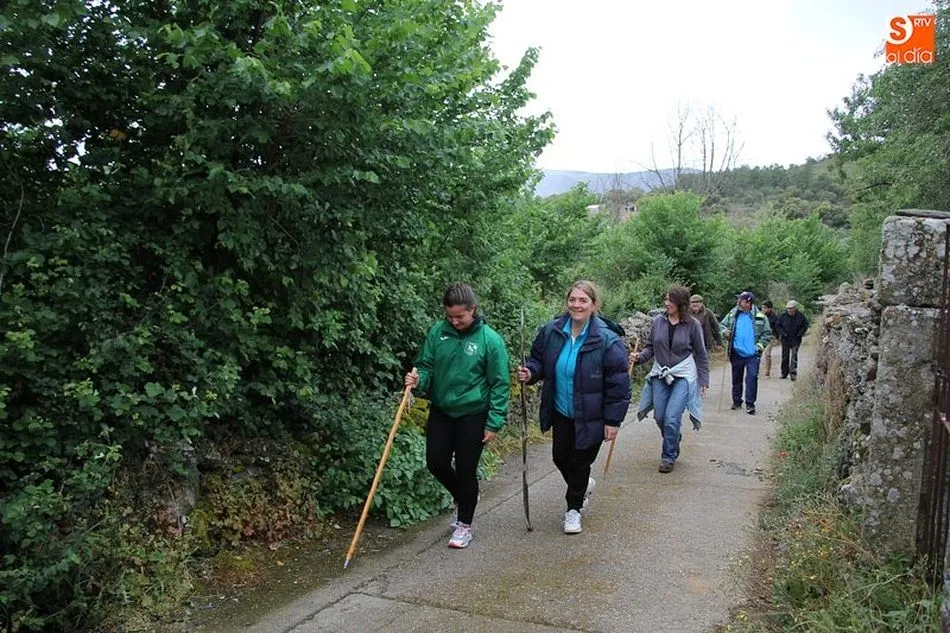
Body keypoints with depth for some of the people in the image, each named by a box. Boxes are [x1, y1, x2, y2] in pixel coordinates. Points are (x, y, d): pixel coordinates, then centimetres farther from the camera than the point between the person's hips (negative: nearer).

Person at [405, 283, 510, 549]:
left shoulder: (490, 339, -13)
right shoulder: (437, 332, -4)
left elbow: (499, 384, -9)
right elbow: (426, 365, 4)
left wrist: (494, 422, -12)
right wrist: (418, 379, -20)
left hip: (473, 414, -4)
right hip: (440, 410, 4)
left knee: (466, 470, 3)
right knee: (436, 462, 6)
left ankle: (464, 525, 23)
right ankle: (461, 497, 37)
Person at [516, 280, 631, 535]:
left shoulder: (607, 341, -21)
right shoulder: (551, 331, -9)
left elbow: (618, 385, -16)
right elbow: (539, 359, 8)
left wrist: (613, 421, -15)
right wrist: (530, 372, -15)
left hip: (589, 417, -4)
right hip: (561, 412, 4)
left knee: (579, 462, 9)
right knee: (560, 457, 14)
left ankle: (573, 508, 33)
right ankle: (583, 485, 47)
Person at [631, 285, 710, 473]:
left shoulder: (692, 324, -6)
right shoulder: (658, 322, 1)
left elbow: (701, 355, 1)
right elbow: (650, 347, 9)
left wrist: (704, 380, 1)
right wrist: (639, 357, -12)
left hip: (683, 376, -4)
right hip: (660, 375, 4)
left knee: (671, 418, -10)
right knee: (660, 418, 8)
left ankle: (668, 457, 8)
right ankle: (674, 439, 39)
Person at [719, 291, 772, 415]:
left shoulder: (760, 316, -4)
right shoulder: (733, 314, 2)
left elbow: (767, 333, 1)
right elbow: (722, 325, 12)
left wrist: (760, 345, -9)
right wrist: (725, 332, -10)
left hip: (752, 354, -3)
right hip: (736, 353, 3)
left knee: (752, 378, -8)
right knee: (736, 378, 13)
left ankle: (750, 404, 1)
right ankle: (736, 402, 27)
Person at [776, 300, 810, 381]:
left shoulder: (800, 316, -4)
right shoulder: (783, 316, -2)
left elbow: (805, 325, 6)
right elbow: (777, 325, 7)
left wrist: (800, 333, -6)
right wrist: (782, 333, -6)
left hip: (796, 340, -2)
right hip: (785, 339, 2)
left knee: (794, 355, -12)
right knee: (785, 356, 9)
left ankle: (793, 373, -12)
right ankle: (784, 373, 21)